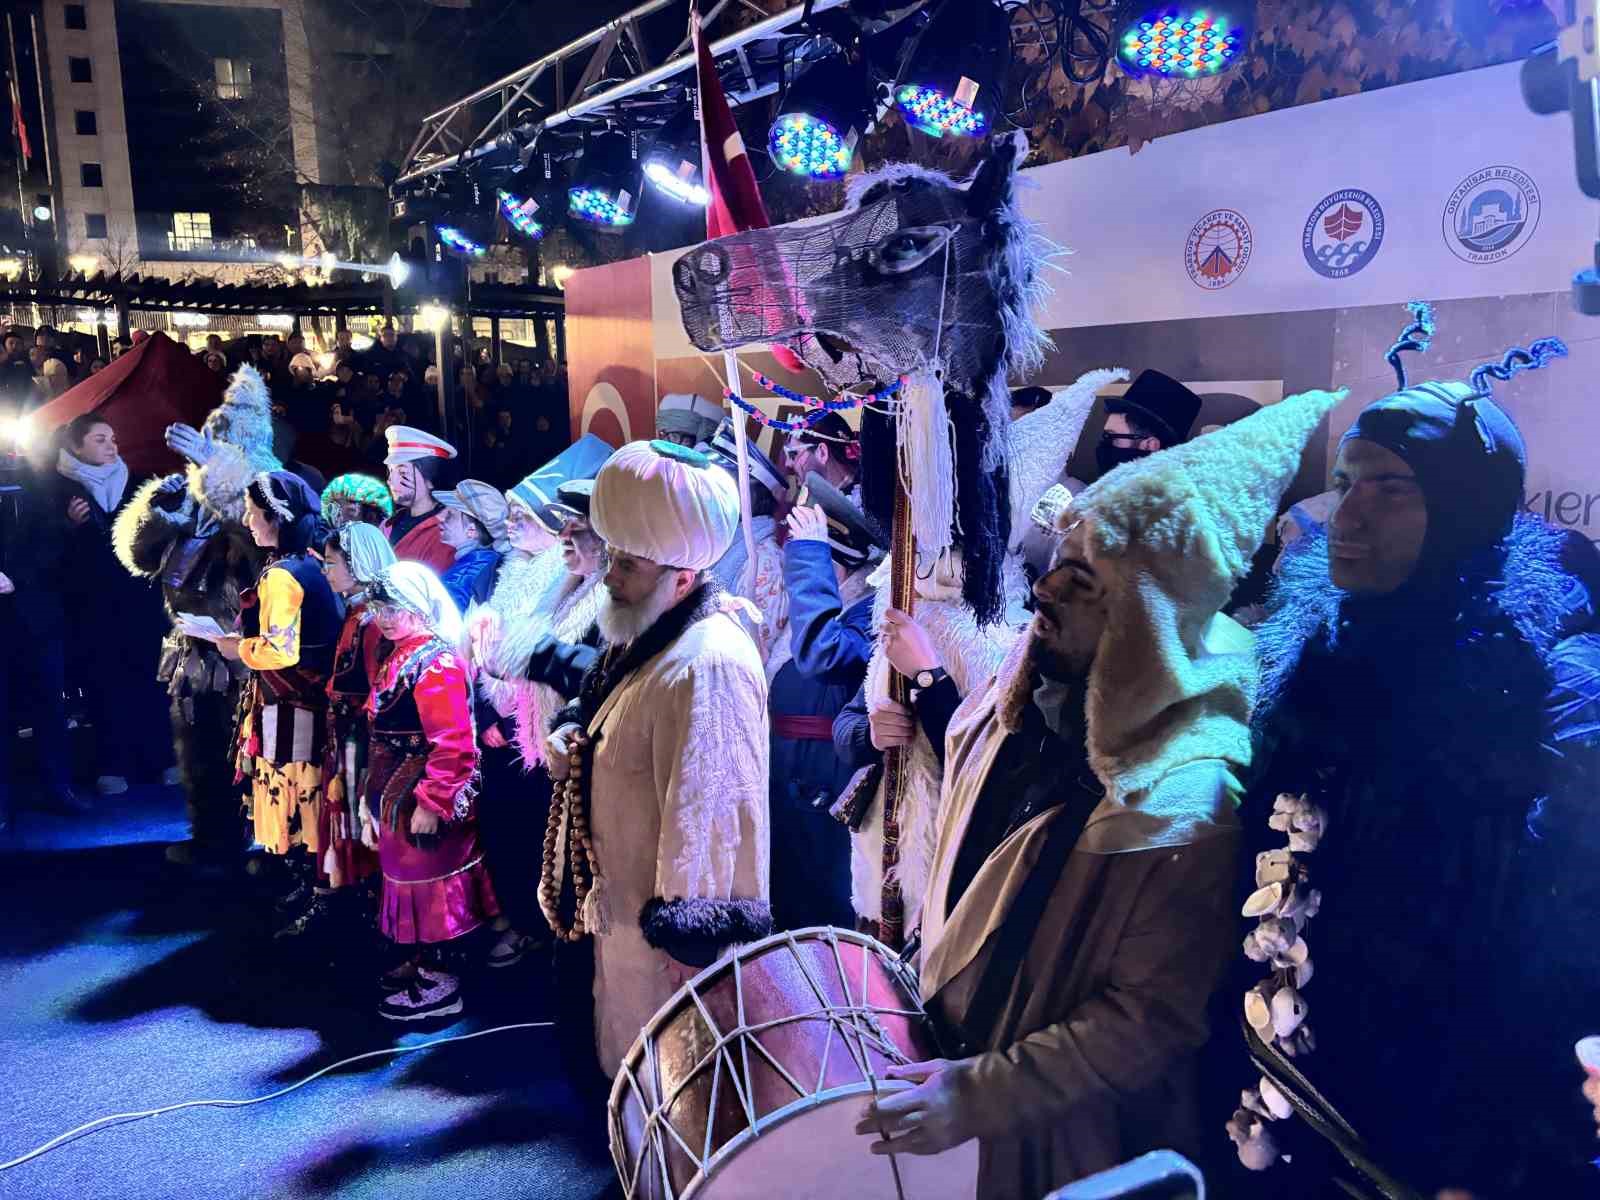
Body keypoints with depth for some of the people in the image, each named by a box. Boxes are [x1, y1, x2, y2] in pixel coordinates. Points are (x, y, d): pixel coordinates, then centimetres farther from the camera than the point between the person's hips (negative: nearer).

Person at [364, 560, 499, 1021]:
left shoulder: (436, 662, -21)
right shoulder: (398, 658, 9)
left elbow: (452, 743, -27)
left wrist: (431, 803, -26)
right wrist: (375, 792, 18)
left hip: (426, 801, -9)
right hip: (396, 796, 9)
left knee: (431, 879, 2)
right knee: (409, 874, 19)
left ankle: (441, 983, 15)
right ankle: (421, 961, 35)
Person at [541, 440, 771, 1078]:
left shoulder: (705, 668, -29)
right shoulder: (646, 636, 5)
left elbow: (700, 814, -28)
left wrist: (687, 935, -22)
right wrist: (570, 737, -1)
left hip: (663, 914, -10)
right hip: (623, 901, 10)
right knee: (629, 1061, 26)